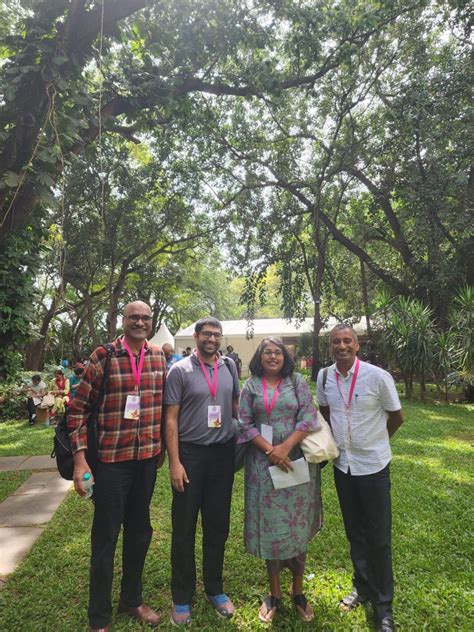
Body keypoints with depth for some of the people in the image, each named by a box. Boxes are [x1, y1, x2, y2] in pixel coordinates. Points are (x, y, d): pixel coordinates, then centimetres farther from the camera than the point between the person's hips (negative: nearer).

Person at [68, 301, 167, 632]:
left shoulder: (159, 356, 2)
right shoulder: (103, 356, -11)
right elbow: (79, 409, -8)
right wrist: (80, 457, -13)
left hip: (147, 457, 4)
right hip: (110, 458, -4)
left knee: (140, 530, 19)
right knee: (106, 535, 9)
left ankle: (132, 599, 42)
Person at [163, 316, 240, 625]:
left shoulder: (229, 368, 4)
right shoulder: (180, 371, -8)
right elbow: (171, 419, -8)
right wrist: (175, 461, -13)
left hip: (223, 453, 4)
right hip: (190, 453, -3)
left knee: (218, 526, 17)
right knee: (184, 528, 10)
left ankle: (215, 589, 37)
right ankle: (182, 597, 30)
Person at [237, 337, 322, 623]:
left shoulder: (298, 382, 1)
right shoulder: (251, 386, 2)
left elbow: (308, 418, -6)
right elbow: (245, 423, -2)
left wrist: (285, 447, -15)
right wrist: (270, 451, -13)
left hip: (297, 461, 0)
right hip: (263, 464, 0)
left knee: (297, 526, 10)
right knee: (269, 526, 9)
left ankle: (298, 591, 30)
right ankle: (274, 593, 28)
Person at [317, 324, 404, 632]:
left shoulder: (378, 376, -19)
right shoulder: (324, 377, -7)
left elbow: (397, 417, -4)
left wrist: (373, 440, 7)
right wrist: (341, 438, 8)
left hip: (373, 464, -3)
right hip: (343, 463, 4)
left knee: (379, 536, 9)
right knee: (354, 531, 19)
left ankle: (384, 603, 30)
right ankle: (363, 586, 41)